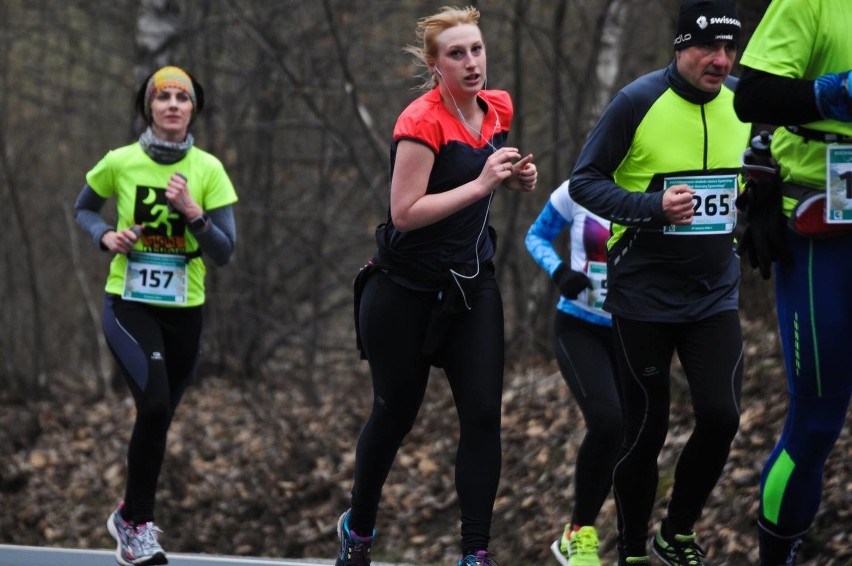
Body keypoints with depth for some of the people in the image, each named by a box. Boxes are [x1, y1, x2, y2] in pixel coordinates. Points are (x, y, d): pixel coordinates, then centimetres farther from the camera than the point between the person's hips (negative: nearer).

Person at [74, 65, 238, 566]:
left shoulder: (209, 170, -4)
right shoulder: (120, 163, -5)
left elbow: (224, 253, -6)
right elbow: (84, 208, 14)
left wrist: (192, 212, -21)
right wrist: (106, 236, -6)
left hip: (184, 312, 3)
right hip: (129, 304, -3)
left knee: (157, 420, 12)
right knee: (155, 403, -23)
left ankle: (130, 515, 36)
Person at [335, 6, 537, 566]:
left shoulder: (499, 108, 1)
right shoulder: (422, 122, -20)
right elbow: (406, 212, -25)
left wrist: (517, 177, 0)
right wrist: (480, 184, -28)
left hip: (472, 284, 5)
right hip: (407, 290, -5)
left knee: (483, 414, -8)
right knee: (395, 413, 10)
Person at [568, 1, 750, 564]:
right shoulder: (638, 102, -13)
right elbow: (584, 182, -11)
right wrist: (654, 207, -24)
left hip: (714, 296, 4)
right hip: (644, 298, -3)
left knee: (721, 415, -10)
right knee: (646, 429, 2)